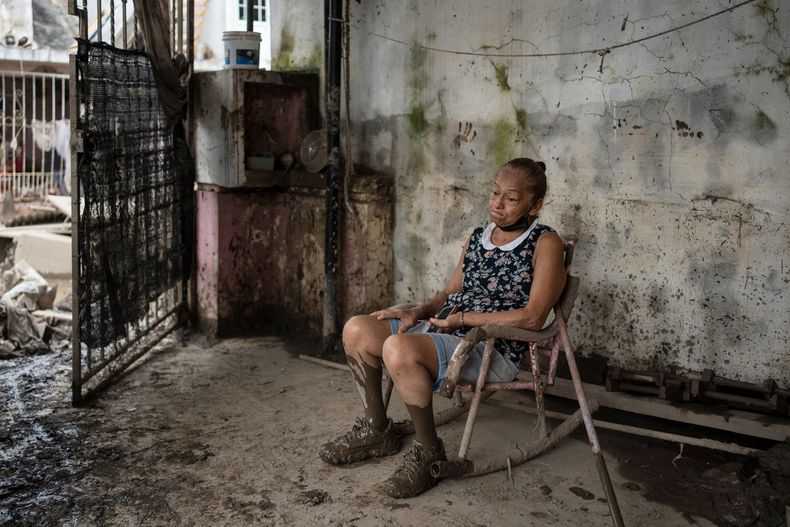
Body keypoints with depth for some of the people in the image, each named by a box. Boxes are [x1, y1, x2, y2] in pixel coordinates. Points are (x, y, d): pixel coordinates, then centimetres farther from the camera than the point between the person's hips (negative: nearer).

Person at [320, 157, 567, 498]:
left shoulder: (545, 243, -5)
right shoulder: (477, 238, 16)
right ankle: (377, 431, 12)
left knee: (398, 348, -33)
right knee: (356, 330, -4)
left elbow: (532, 317, -15)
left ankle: (428, 452, -13)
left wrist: (463, 318, -13)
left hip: (494, 351, -8)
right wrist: (418, 312, 0)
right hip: (446, 332, 8)